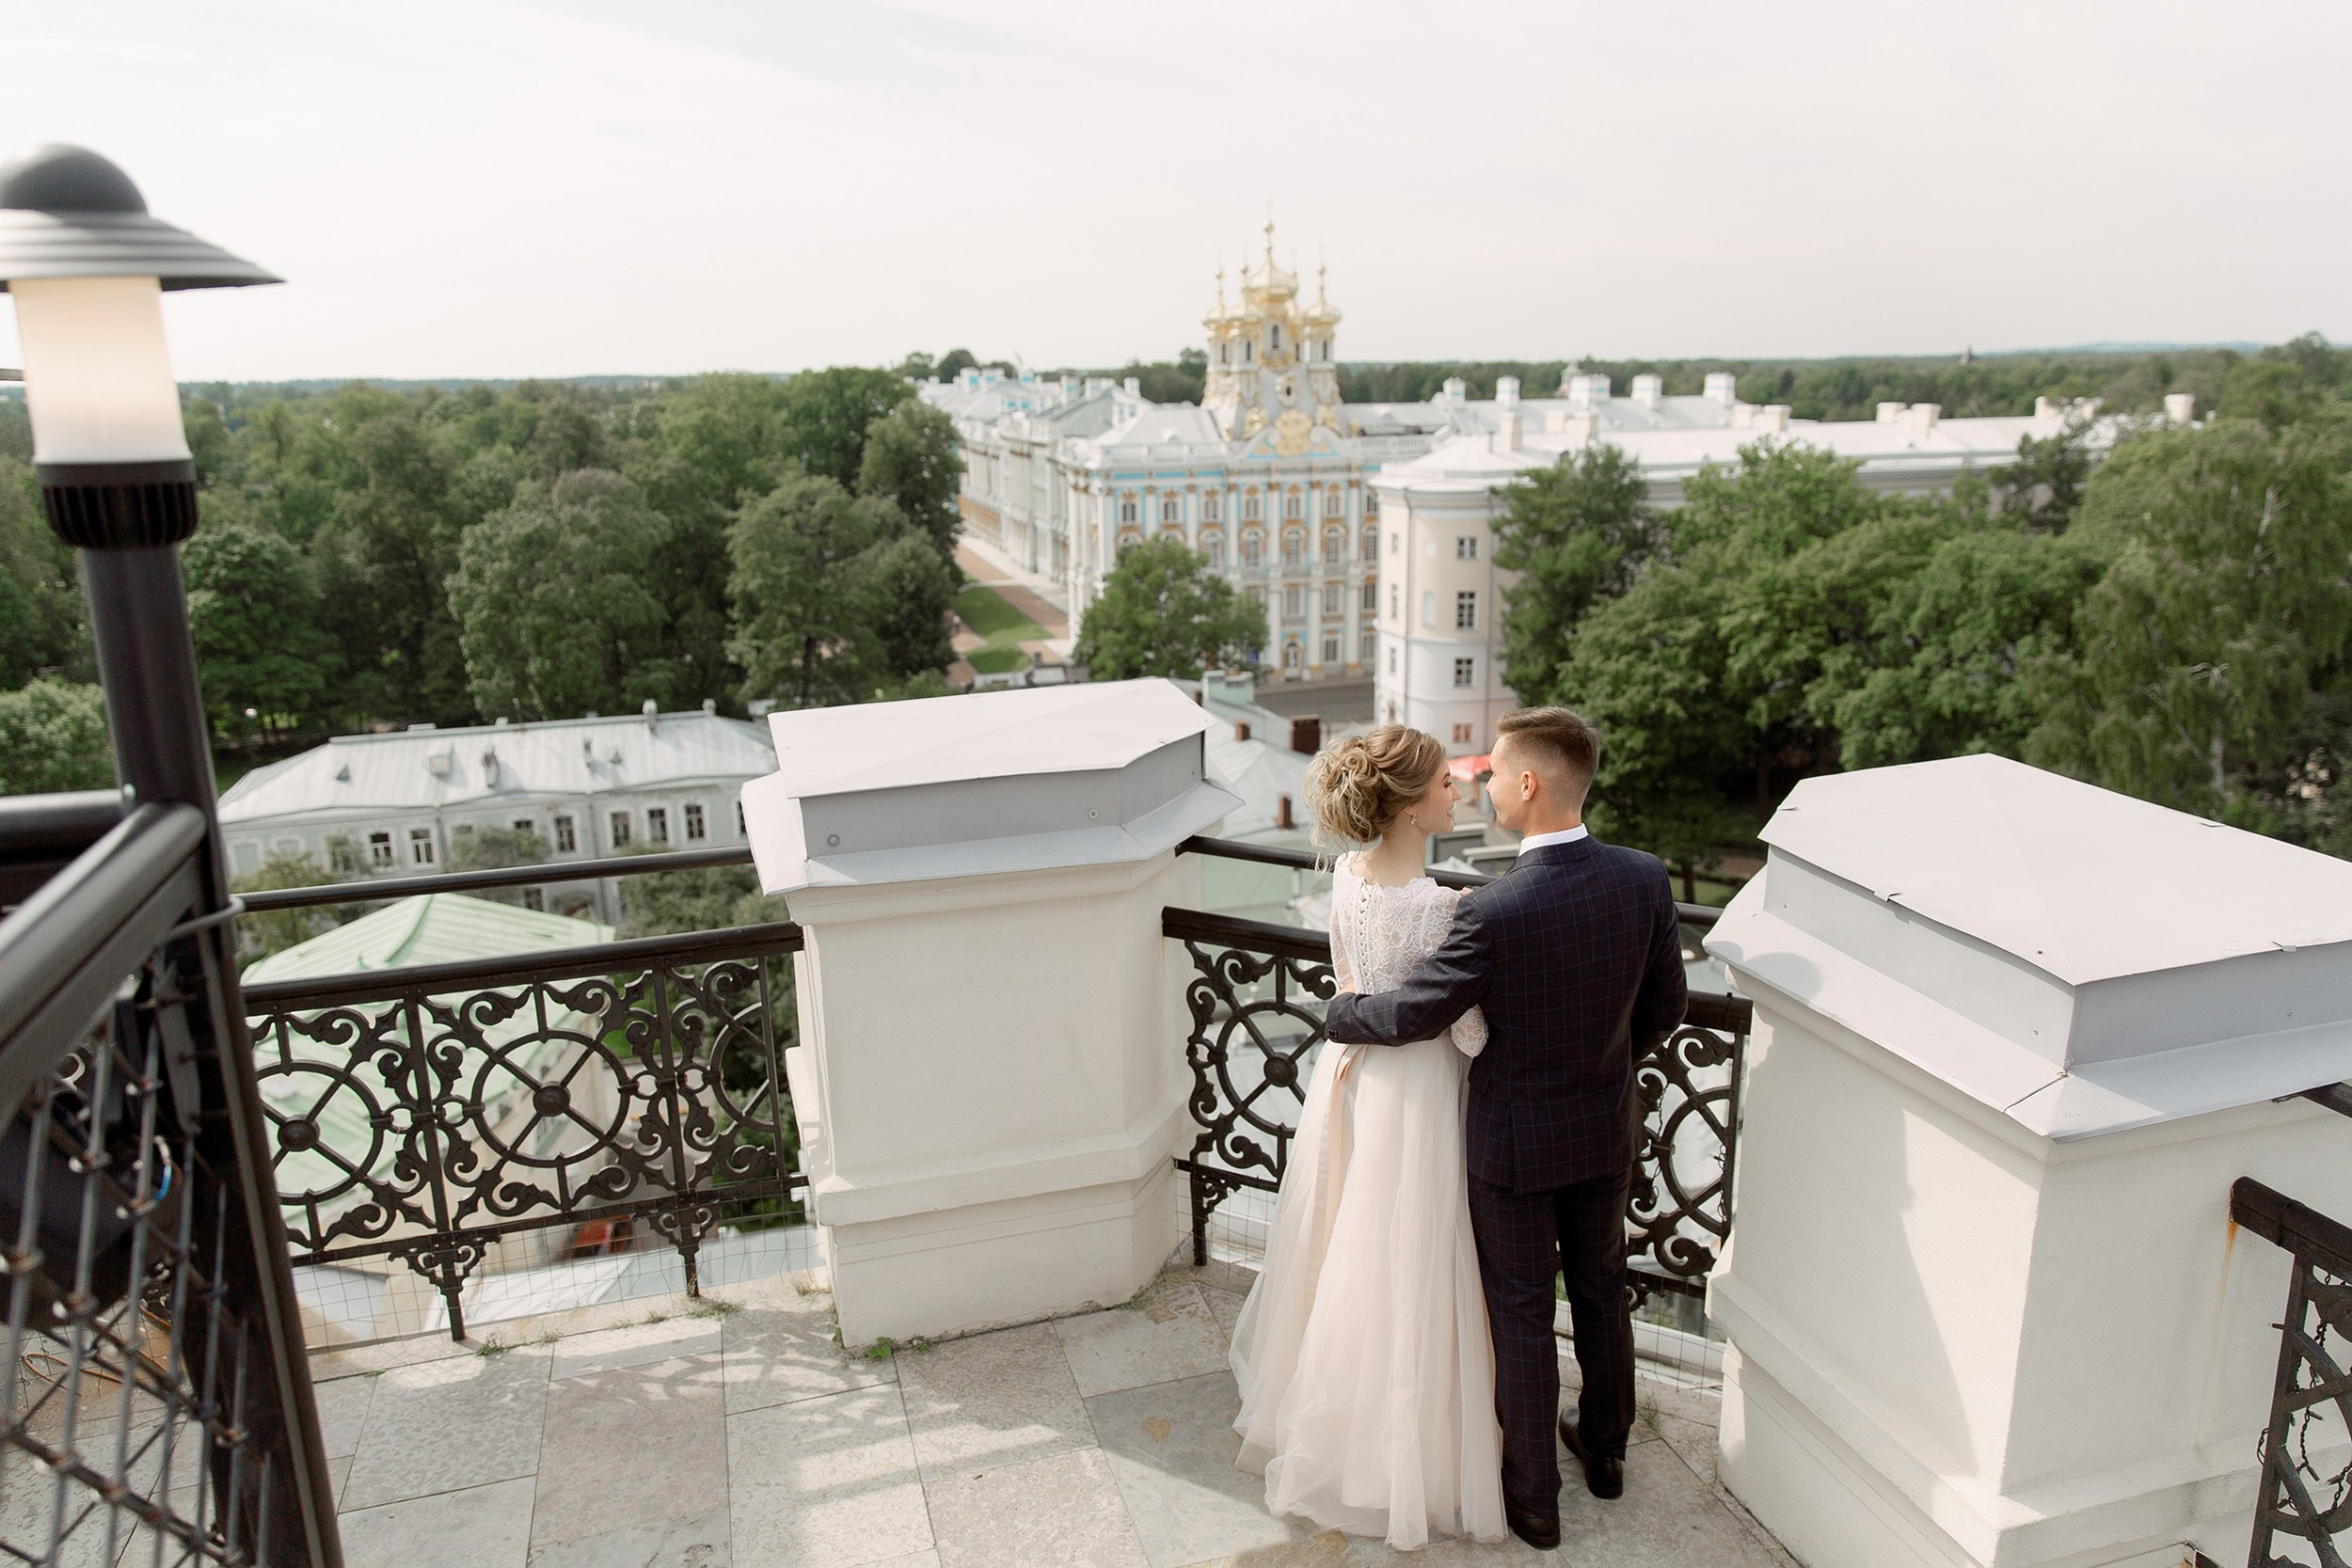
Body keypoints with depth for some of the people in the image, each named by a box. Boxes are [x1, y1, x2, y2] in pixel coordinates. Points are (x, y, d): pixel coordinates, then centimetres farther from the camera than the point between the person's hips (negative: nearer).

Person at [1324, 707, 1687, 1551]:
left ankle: (1533, 1496, 32)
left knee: (1521, 1315, 14)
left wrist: (1340, 1011, 0)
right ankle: (1605, 1447, 48)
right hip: (1607, 1130, 5)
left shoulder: (1493, 913, -31)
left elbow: (1411, 1014, -20)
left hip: (1516, 1141, -5)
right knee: (1601, 1290, 25)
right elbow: (1663, 1009, -1)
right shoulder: (1646, 879, -14)